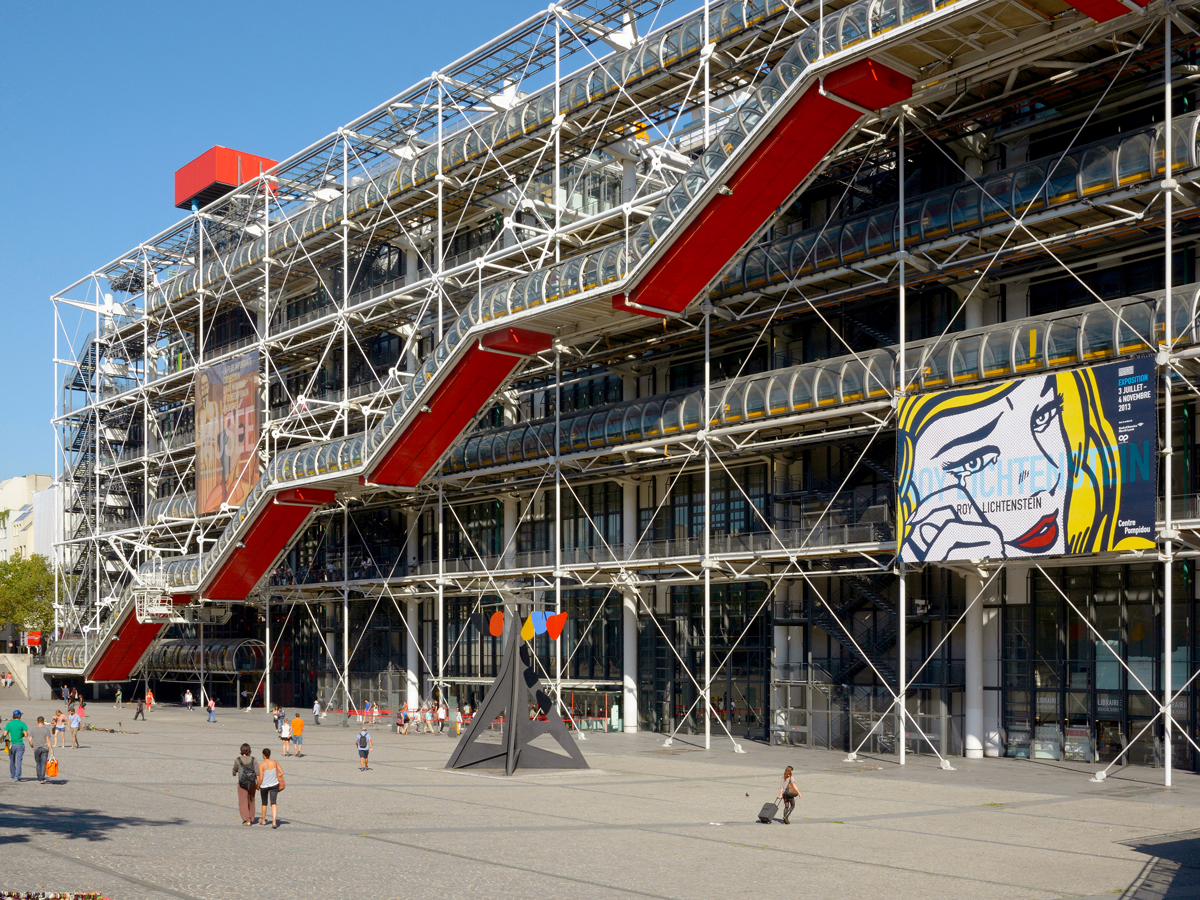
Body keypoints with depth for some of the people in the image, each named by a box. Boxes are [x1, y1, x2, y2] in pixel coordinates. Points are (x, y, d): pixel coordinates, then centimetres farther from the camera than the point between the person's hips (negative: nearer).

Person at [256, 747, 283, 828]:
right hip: (274, 785, 2)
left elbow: (260, 778, -16)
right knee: (273, 803, -2)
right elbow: (282, 772, 0)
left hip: (264, 786, -2)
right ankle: (274, 822, -18)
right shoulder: (275, 762, -4)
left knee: (264, 803, 19)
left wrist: (258, 786, 0)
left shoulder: (261, 764, -16)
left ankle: (263, 821, 36)